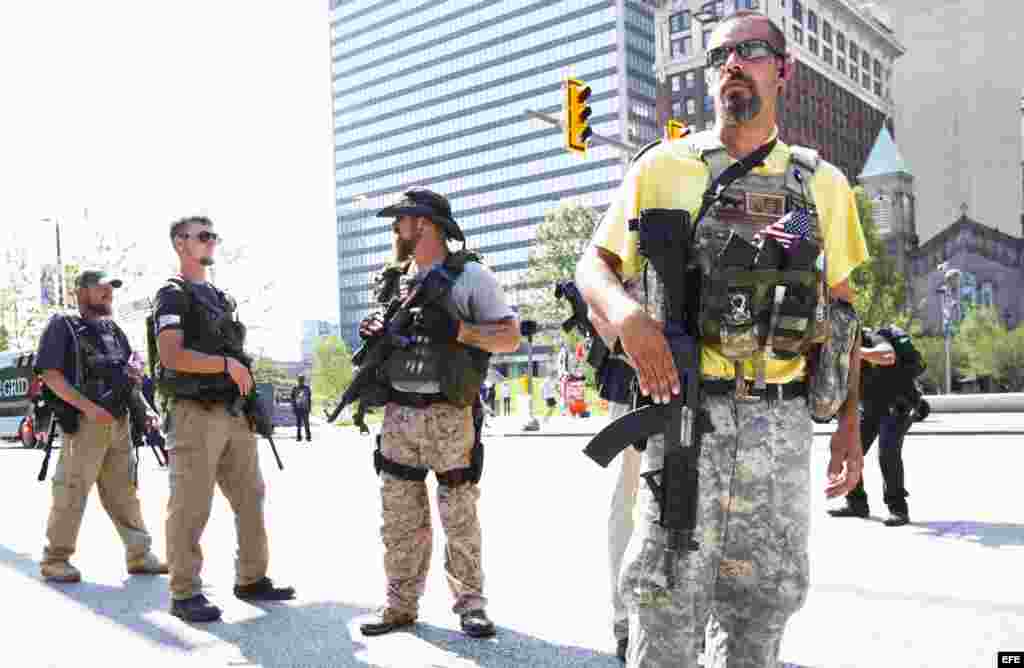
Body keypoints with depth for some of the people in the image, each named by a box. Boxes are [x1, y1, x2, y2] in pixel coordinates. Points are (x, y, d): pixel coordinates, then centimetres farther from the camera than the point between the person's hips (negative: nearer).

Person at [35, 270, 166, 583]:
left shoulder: (114, 331, 18)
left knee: (124, 493, 10)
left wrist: (145, 409, 8)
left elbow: (131, 376, 23)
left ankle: (140, 555, 15)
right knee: (71, 493, -2)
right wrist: (88, 407, -20)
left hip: (119, 422, 7)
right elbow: (51, 375, -10)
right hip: (84, 423, -6)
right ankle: (55, 560, 11)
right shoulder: (63, 326, -1)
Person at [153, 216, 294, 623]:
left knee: (251, 499, 10)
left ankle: (252, 580, 20)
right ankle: (185, 594, 7)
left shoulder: (219, 297, 21)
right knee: (190, 509, -2)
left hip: (234, 414, 8)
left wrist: (248, 391, 13)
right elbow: (172, 356, -17)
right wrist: (227, 364, -15)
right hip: (195, 414, -8)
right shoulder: (173, 295, -4)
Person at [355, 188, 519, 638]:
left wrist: (457, 330, -18)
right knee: (399, 519, 9)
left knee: (460, 516, 2)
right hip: (397, 415, 6)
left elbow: (510, 338, -5)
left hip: (449, 416, -5)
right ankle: (400, 605, 19)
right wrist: (373, 334, 3)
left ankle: (470, 604, 14)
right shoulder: (393, 280, 15)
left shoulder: (470, 276, -3)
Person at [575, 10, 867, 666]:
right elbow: (594, 266, 2)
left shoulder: (822, 182, 9)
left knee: (762, 601, 14)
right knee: (669, 599, -2)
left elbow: (840, 305, 13)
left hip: (784, 422, 3)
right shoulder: (664, 167, 1)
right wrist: (628, 316, -21)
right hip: (688, 411, -3)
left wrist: (850, 422, 8)